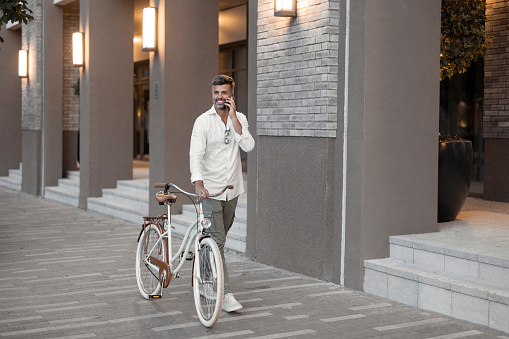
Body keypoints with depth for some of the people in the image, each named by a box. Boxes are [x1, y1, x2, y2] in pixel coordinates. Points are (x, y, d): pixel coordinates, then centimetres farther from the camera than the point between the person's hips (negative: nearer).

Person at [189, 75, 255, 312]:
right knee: (217, 241, -10)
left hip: (232, 190, 5)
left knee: (218, 238, 18)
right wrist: (198, 183, -36)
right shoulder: (203, 121, -9)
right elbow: (195, 155, -20)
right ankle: (225, 294, -9)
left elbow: (248, 146, -12)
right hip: (210, 190, -5)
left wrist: (233, 117, -18)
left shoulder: (239, 119, 5)